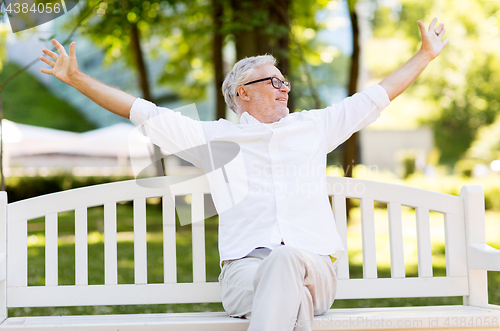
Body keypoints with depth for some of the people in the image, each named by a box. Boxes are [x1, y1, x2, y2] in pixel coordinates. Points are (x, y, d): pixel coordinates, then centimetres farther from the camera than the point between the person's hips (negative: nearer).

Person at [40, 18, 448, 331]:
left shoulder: (313, 127, 23)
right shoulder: (215, 136, 17)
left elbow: (377, 96, 30)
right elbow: (143, 112, 16)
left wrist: (426, 54, 35)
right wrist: (77, 79, 13)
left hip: (315, 267, 2)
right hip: (245, 269, -1)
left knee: (284, 261, -36)